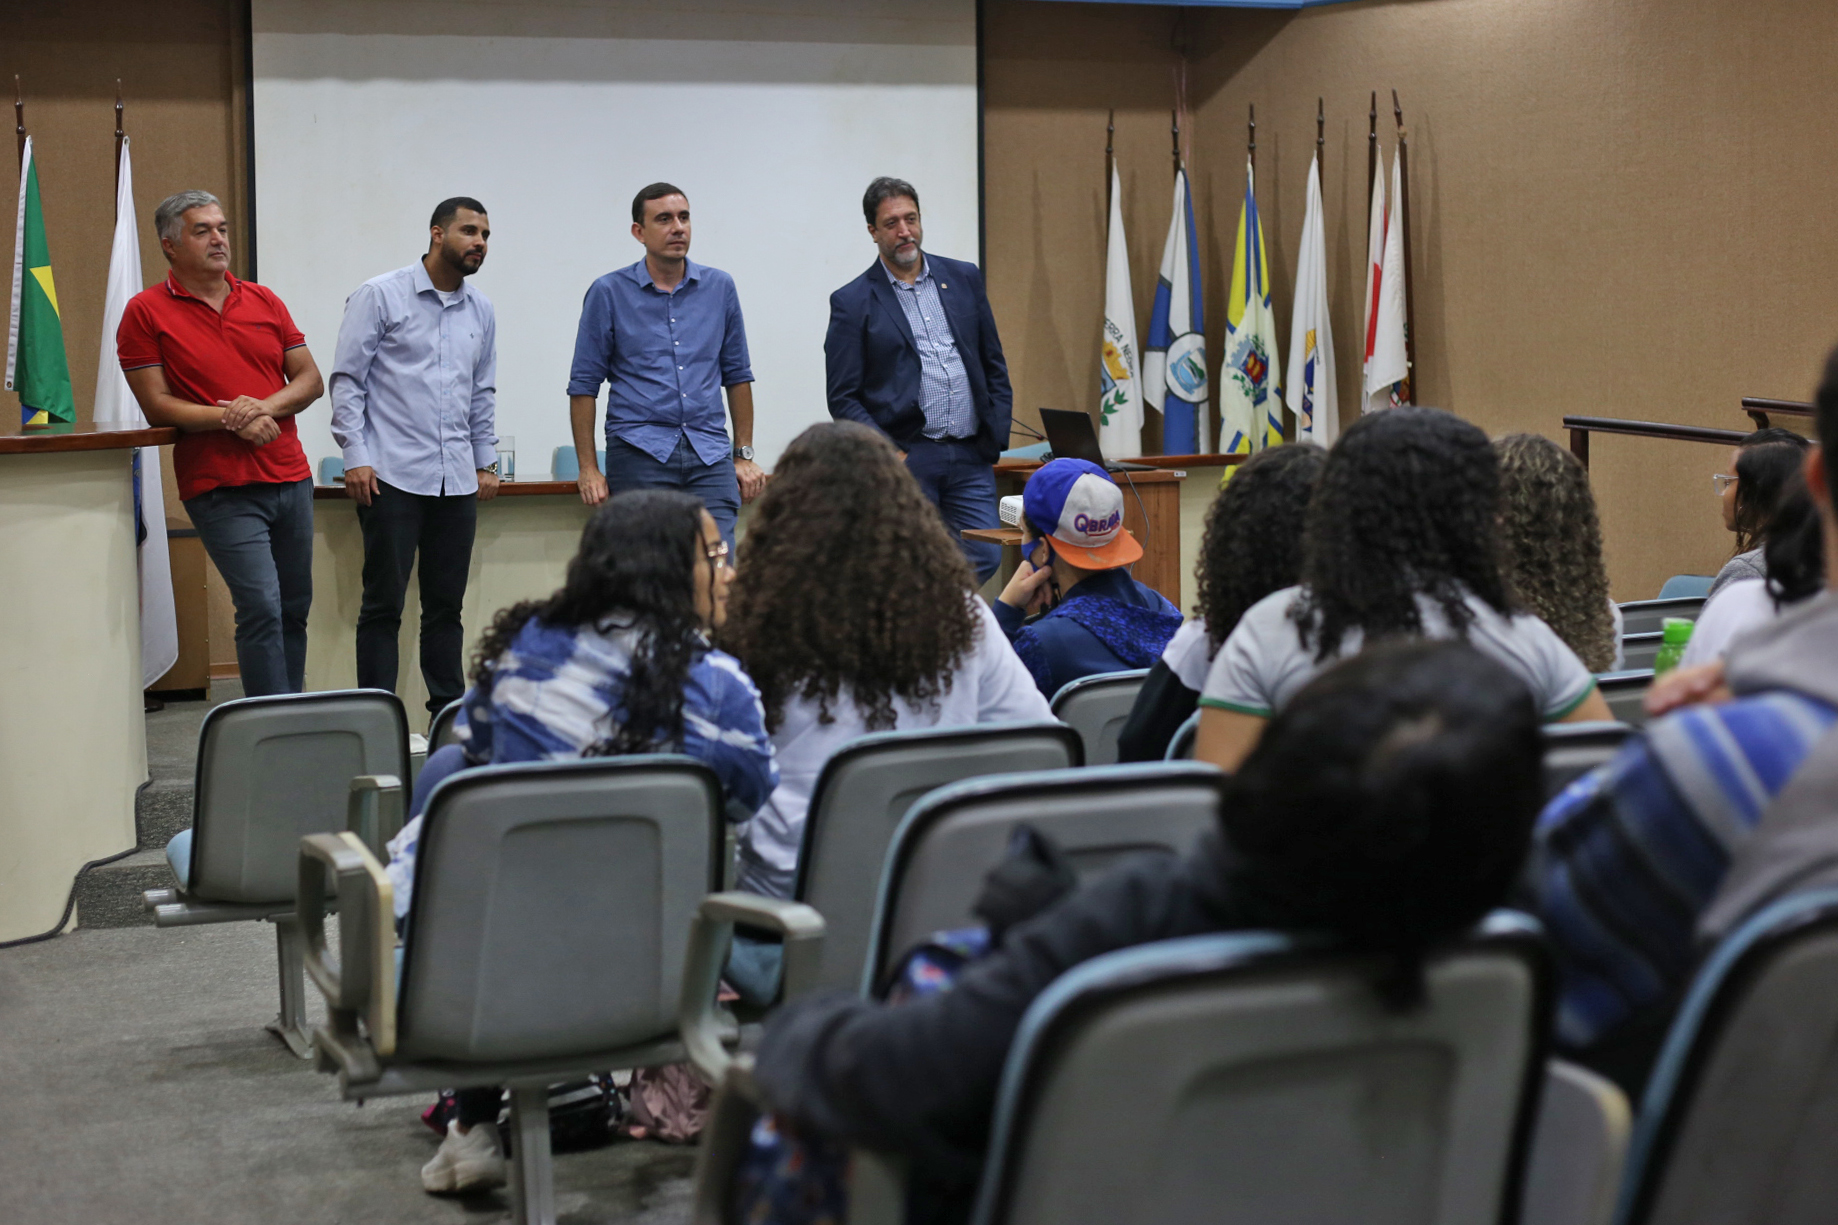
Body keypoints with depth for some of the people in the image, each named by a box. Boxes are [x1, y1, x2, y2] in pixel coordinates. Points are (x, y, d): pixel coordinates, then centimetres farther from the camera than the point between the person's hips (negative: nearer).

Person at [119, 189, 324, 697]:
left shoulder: (264, 301, 13)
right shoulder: (146, 312, -1)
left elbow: (310, 380, 11)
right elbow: (157, 405, -6)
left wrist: (265, 407, -9)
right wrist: (233, 420, -16)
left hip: (291, 479, 5)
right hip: (222, 488, -5)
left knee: (295, 610, 9)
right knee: (261, 608, -15)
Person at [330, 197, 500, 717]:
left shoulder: (481, 310, 14)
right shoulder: (380, 295, -2)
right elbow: (347, 379, -3)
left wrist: (486, 461, 17)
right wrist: (355, 456, -10)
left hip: (456, 479, 5)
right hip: (392, 475, -5)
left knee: (447, 604, 9)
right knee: (384, 603, -3)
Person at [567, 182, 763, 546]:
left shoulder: (719, 287, 9)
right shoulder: (609, 293, 2)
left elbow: (737, 375, 15)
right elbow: (584, 385, 3)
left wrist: (744, 455, 10)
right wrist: (588, 469, -3)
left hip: (709, 453, 2)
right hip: (639, 452, -2)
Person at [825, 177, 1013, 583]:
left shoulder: (964, 278, 12)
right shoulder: (852, 302, 0)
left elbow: (995, 366, 15)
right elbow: (843, 398, -2)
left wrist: (995, 440, 5)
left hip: (971, 457, 4)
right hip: (906, 459, -3)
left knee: (985, 558, -1)